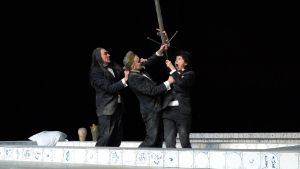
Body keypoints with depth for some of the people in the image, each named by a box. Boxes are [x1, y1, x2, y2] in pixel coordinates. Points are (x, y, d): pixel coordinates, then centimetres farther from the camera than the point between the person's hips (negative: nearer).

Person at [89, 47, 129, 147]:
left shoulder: (114, 67, 11)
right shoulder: (96, 72, -7)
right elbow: (109, 88, -14)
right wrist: (124, 80, -21)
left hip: (118, 106, 7)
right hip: (106, 108, -7)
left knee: (117, 138, 7)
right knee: (105, 137, -10)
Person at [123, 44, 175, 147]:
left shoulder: (139, 70, 3)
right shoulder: (134, 78, -23)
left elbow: (149, 62, 23)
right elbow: (152, 91, -24)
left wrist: (159, 52, 9)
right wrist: (168, 82, -17)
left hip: (155, 109, 10)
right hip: (151, 111, -10)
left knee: (158, 139, 13)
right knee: (151, 139, -8)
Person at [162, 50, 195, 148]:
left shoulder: (189, 74, 7)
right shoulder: (170, 74, 22)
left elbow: (181, 83, -12)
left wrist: (172, 68, -5)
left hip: (182, 110, -4)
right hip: (168, 111, 4)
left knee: (184, 141, -3)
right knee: (169, 141, -3)